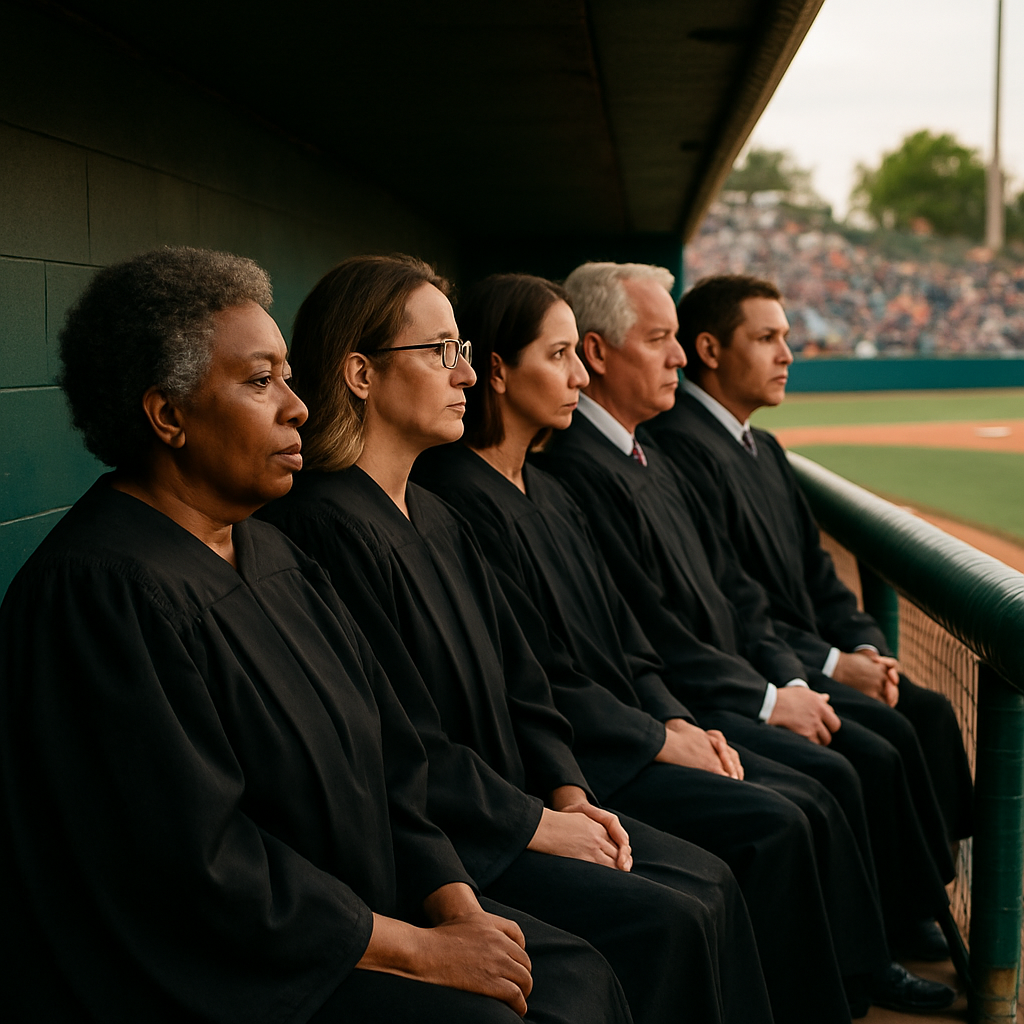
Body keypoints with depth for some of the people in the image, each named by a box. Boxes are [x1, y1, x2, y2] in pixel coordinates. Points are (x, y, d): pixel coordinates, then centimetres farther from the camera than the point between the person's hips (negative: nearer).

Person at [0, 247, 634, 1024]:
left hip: (355, 909, 9)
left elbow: (387, 757, 10)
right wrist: (421, 951, -17)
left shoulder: (271, 557, 10)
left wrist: (458, 908, -5)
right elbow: (198, 867, -23)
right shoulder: (104, 594, -20)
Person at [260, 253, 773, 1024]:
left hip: (507, 807, 10)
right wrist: (535, 824, -13)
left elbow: (518, 684, 16)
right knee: (667, 922, -16)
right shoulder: (326, 528, -18)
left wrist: (569, 794, 1)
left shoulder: (435, 518, 14)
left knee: (708, 881, 0)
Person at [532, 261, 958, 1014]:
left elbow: (732, 585, 16)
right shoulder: (579, 468, -17)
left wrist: (793, 679, 3)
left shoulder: (653, 459, 15)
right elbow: (647, 630, -20)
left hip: (733, 685, 9)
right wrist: (767, 700, -13)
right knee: (828, 777, -20)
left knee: (877, 757, -2)